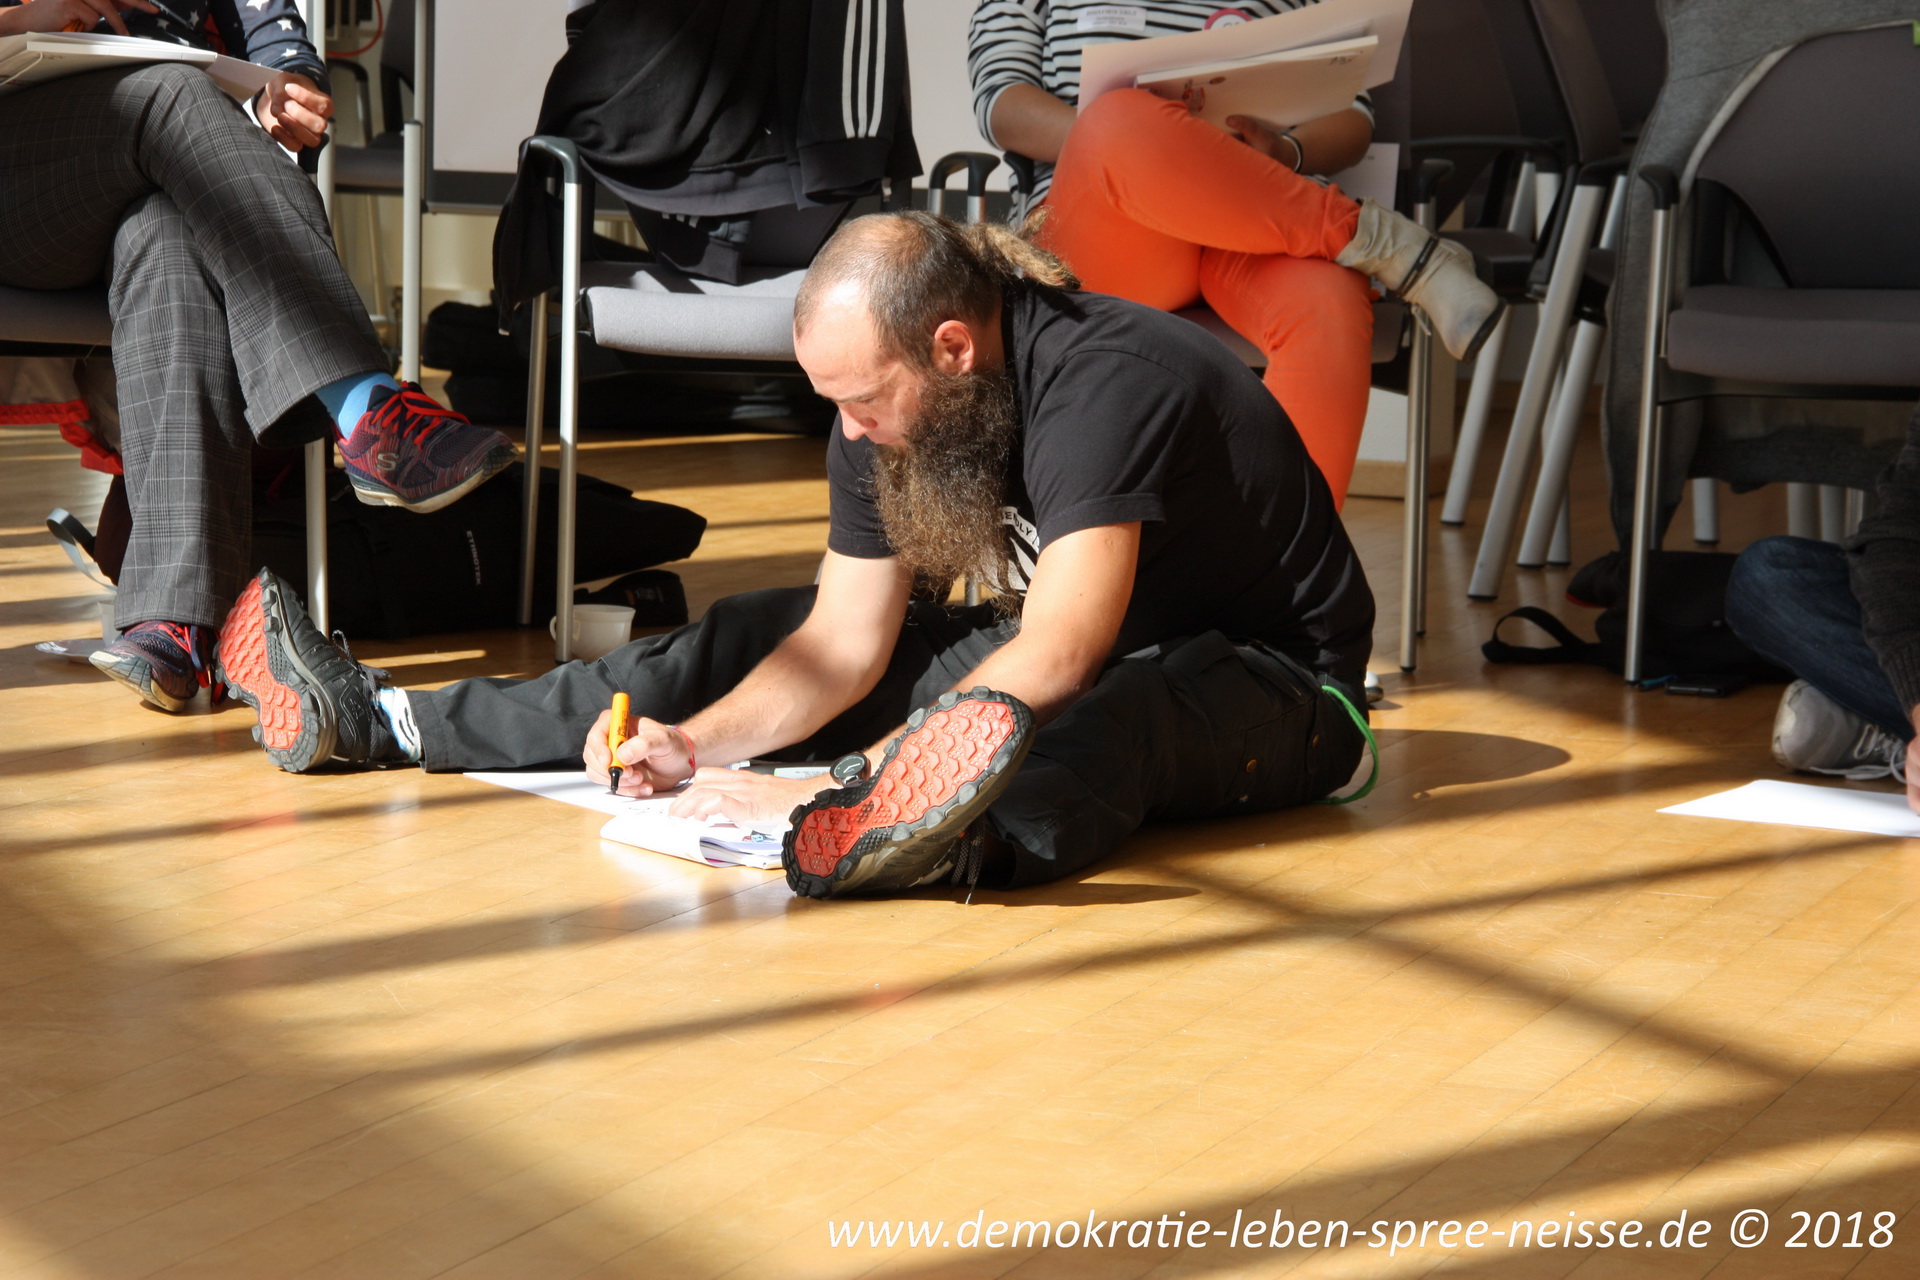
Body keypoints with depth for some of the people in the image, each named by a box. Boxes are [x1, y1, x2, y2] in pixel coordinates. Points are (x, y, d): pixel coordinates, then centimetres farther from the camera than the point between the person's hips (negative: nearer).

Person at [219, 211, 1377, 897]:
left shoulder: (1101, 383, -31)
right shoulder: (890, 412, -7)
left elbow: (1056, 660, -38)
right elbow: (845, 642, -3)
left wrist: (824, 790, -42)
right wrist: (694, 744, -20)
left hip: (1265, 680, -7)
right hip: (1062, 657, 7)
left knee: (1115, 710, -43)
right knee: (755, 636, 1)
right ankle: (379, 722, 2)